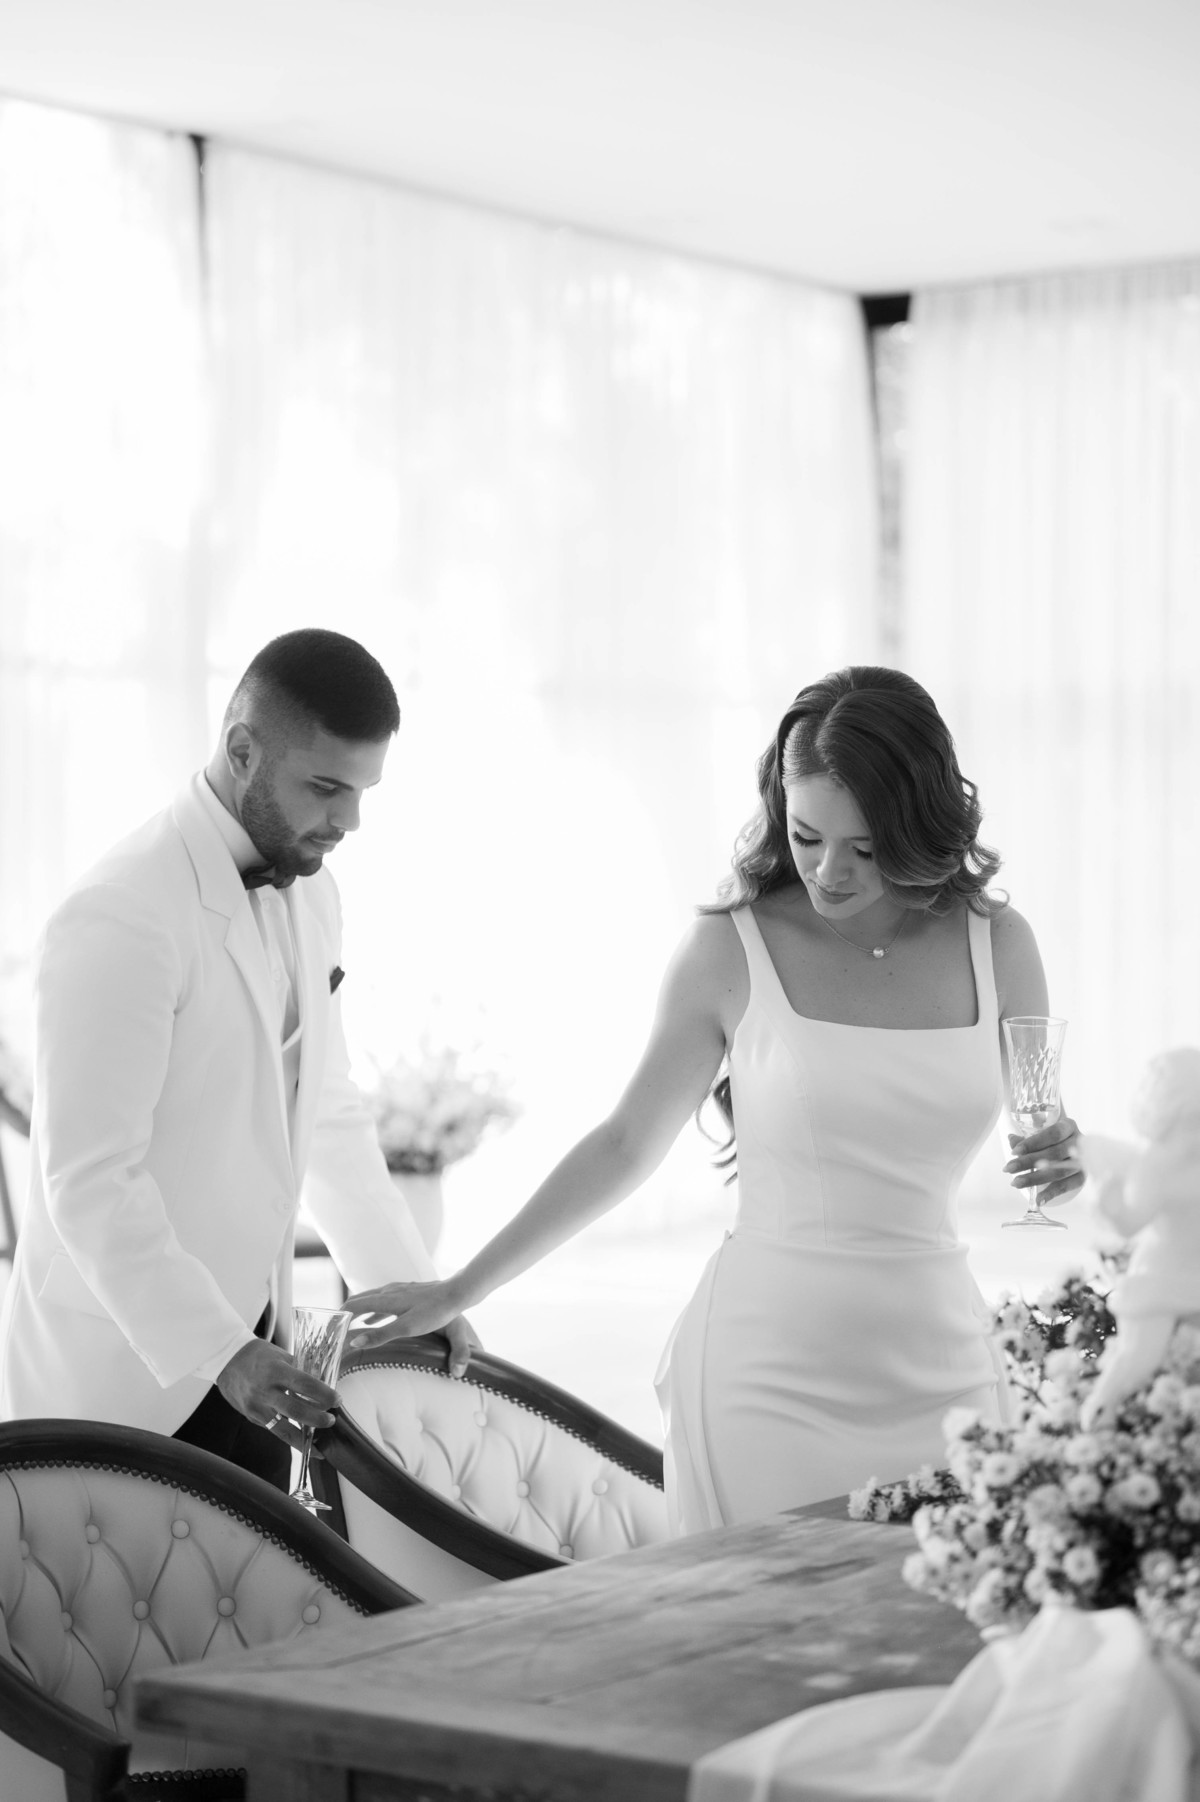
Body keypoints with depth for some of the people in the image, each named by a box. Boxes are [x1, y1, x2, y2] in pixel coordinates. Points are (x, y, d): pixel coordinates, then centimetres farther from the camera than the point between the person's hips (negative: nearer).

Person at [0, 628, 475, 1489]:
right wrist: (215, 1351, -24)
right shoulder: (121, 918, -21)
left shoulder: (310, 895, 7)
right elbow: (90, 1181, -22)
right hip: (122, 1367, -7)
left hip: (246, 1336, 7)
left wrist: (412, 1285, 9)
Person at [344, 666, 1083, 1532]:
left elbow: (1039, 1133, 14)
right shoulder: (733, 948, -4)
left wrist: (1065, 1164, -11)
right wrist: (458, 1291, 5)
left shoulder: (997, 944, 2)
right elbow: (627, 1142, 4)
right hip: (766, 1374, -2)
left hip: (938, 1362, 3)